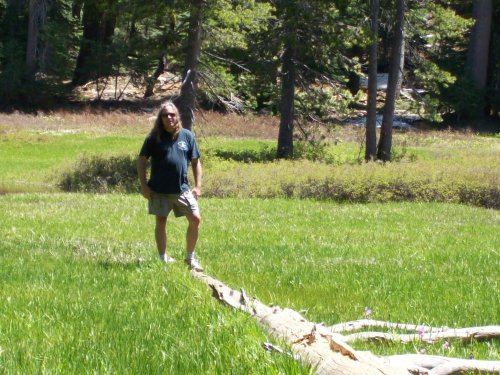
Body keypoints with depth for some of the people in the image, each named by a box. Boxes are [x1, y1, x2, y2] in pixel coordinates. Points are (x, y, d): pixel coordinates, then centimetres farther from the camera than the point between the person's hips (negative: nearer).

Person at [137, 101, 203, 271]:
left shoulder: (187, 136, 3)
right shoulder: (154, 137, -2)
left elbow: (196, 162, 8)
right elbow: (142, 161, 1)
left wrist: (198, 186, 1)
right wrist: (143, 185, -5)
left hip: (182, 189, 1)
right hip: (159, 190, -1)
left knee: (195, 219, -5)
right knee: (161, 222, 6)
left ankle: (190, 257, 10)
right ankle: (163, 259, 17)